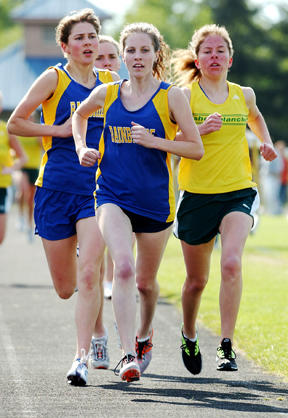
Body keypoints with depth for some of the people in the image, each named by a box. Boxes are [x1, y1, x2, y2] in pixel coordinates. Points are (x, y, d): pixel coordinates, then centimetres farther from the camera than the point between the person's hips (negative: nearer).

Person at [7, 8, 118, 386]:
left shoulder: (110, 82, 9)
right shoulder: (54, 79, -1)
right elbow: (15, 123, 0)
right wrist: (61, 130, -10)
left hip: (97, 190, 1)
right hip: (56, 189, -1)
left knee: (88, 275, -18)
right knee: (65, 288, 5)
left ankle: (82, 357, -17)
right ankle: (97, 328, 40)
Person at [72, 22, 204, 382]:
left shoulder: (171, 96, -5)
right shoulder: (106, 94, 4)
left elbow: (196, 149, -5)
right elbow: (79, 116, 26)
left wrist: (153, 141, -17)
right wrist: (81, 148, 9)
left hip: (155, 200, 0)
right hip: (113, 195, 0)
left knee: (145, 280, 14)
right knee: (123, 268, -22)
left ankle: (143, 336, 44)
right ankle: (128, 354, -26)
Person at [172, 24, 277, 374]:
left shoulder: (243, 95, 7)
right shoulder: (185, 96, -4)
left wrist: (266, 143, 13)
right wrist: (200, 129, -22)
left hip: (238, 192, 1)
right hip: (196, 195, -1)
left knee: (231, 263, -25)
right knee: (196, 280, 10)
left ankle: (226, 346, -20)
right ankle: (189, 335, 40)